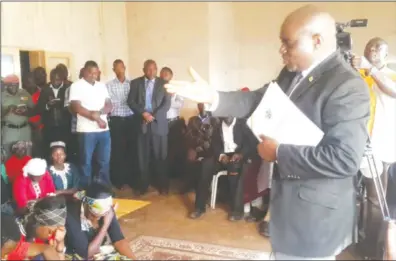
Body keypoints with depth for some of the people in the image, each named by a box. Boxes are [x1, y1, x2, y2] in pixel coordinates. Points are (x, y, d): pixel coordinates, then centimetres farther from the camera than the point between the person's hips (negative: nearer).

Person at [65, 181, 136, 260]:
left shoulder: (106, 210, -12)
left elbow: (119, 239, -9)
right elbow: (86, 253, -24)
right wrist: (105, 225, -26)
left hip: (101, 251, 4)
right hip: (79, 256, -4)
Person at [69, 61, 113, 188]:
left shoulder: (102, 86, 13)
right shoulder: (76, 86, -2)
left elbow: (109, 106, 7)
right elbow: (77, 107, -11)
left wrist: (98, 112, -14)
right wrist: (96, 118, -12)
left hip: (104, 130, 5)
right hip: (86, 131, -4)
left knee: (104, 161, 10)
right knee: (86, 162, 4)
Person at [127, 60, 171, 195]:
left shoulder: (163, 83, 6)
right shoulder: (135, 83, 8)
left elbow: (167, 103, -1)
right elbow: (131, 101, 2)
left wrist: (154, 116, -12)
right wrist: (143, 113, -13)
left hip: (159, 124, -1)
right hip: (141, 123, 1)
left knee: (160, 156, 3)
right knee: (143, 156, 3)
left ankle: (162, 185, 12)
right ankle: (143, 185, 14)